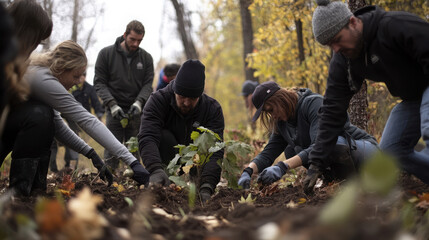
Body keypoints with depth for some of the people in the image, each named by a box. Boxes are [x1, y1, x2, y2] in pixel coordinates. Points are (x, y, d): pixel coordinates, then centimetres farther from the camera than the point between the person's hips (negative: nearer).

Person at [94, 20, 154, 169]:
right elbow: (99, 83, -2)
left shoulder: (146, 58, 7)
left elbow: (148, 84, 3)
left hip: (136, 112, 2)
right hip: (115, 111, -2)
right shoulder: (106, 54, 2)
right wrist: (112, 105, -15)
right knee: (111, 153, -3)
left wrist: (139, 102, -17)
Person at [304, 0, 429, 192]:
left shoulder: (395, 26, -29)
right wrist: (316, 163, -10)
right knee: (391, 150, 0)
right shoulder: (342, 61, -7)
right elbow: (333, 111, -5)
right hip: (411, 98, 8)